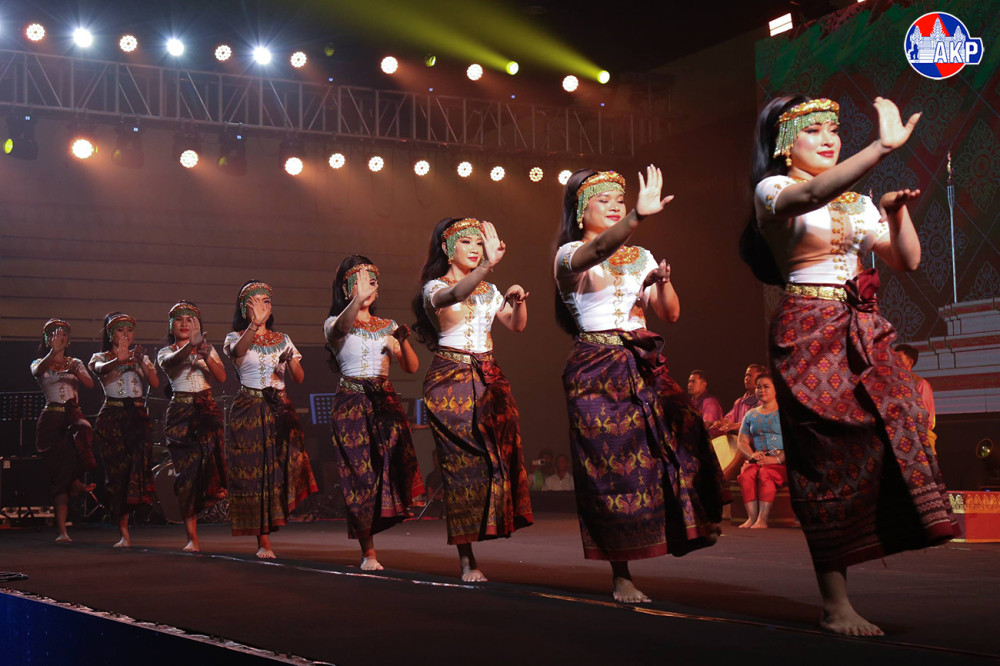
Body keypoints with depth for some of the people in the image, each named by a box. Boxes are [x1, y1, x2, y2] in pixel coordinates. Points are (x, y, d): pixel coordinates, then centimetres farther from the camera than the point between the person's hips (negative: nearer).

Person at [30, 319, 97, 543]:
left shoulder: (76, 363, 17)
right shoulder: (40, 363, 10)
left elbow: (90, 384, 0)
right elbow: (37, 371, -16)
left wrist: (76, 372, -21)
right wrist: (53, 352, -34)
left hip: (73, 414, 2)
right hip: (52, 418, -2)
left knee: (84, 430, -37)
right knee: (60, 473, -8)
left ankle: (76, 482, -15)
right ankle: (62, 530, -6)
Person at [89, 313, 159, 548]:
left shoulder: (140, 357, 17)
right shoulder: (101, 357, 10)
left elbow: (155, 383, 0)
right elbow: (100, 369, -16)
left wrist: (142, 363, -19)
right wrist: (119, 360, -38)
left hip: (137, 416, 2)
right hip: (112, 418, -2)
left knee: (136, 469, -16)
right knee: (117, 469, -7)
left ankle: (125, 530, -14)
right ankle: (124, 532, -5)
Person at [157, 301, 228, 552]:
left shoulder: (208, 349, 17)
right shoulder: (165, 353, 11)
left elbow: (221, 377, 1)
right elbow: (173, 361, -16)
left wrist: (206, 356, -17)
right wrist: (190, 345, -35)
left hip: (206, 407, 1)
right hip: (180, 412, -1)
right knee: (186, 470, -8)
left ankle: (214, 487, -12)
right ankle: (192, 537, -7)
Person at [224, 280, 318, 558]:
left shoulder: (282, 340, 14)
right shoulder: (236, 337, 4)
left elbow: (299, 379, 7)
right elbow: (238, 351, -22)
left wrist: (290, 361, -15)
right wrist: (254, 324, -40)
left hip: (279, 408, 3)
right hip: (248, 410, -3)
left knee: (284, 463, -17)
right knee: (253, 471, -6)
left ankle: (271, 521, 1)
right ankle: (263, 540, -3)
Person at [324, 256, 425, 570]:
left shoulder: (388, 327, 15)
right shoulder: (335, 324, 3)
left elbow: (412, 368, 8)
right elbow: (339, 330, -24)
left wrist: (403, 341, -13)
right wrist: (357, 300, -43)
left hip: (385, 401, 4)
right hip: (351, 403, -4)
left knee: (389, 467, -12)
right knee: (360, 473, -7)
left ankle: (365, 529, 8)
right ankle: (368, 553, -4)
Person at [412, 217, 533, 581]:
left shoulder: (489, 290, 16)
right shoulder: (434, 288, -3)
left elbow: (517, 325, 14)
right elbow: (454, 296, -27)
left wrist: (518, 301, -7)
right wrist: (487, 265, -44)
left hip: (489, 380, 6)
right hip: (451, 381, -6)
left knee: (499, 456, -6)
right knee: (463, 463, -9)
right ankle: (467, 560, -7)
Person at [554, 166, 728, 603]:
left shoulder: (641, 257, 16)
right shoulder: (570, 255, -1)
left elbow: (671, 314, 11)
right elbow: (600, 248, -26)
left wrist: (663, 282, -10)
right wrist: (639, 216, -42)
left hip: (644, 367, 5)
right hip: (597, 370, -5)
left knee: (683, 429, -18)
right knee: (613, 467, -7)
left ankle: (692, 520, 0)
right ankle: (621, 576, -1)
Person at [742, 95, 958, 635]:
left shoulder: (857, 202, 18)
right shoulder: (773, 191, -2)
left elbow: (908, 261, 15)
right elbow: (812, 195, -26)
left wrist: (898, 211, -2)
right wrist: (883, 148, -35)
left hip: (862, 333, 6)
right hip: (808, 334, -6)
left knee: (893, 429, -10)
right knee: (831, 456, -8)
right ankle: (835, 606, -3)